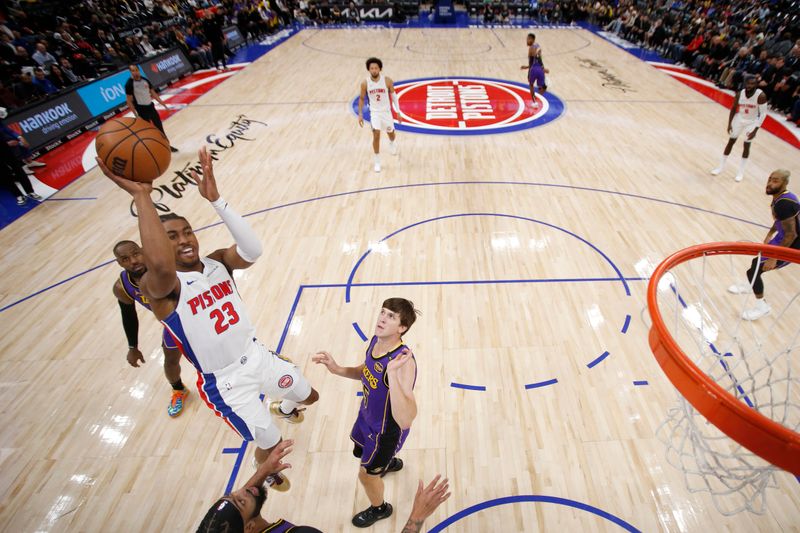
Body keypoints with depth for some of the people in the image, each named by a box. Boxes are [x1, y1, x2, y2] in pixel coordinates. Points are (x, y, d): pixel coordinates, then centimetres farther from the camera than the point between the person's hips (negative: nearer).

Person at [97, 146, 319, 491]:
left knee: (309, 396, 25)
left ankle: (284, 408, 64)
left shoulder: (217, 262, -6)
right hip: (225, 382, -5)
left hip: (256, 356, 5)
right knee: (271, 445, 11)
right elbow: (160, 266, -47)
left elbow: (253, 251, -28)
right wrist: (141, 196, -43)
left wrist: (215, 198, -35)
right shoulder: (158, 285, -21)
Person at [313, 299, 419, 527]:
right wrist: (337, 369, -12)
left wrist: (392, 373, -57)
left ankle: (380, 509, 53)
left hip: (387, 429, -7)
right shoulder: (376, 340, -15)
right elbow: (365, 373, 5)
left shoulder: (403, 362, -41)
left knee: (366, 474, 18)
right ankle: (390, 462, 69)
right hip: (368, 415, 8)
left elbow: (404, 421, -48)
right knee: (361, 451, 35)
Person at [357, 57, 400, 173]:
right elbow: (361, 99, 1)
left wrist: (398, 112, -4)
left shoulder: (387, 80, -14)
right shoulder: (365, 83, -13)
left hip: (386, 111, 1)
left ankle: (392, 143, 57)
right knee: (376, 135, -13)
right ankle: (377, 162, 0)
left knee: (390, 133, 17)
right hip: (374, 112, -1)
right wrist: (360, 114, -1)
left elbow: (394, 95, -2)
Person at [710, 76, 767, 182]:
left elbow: (763, 113, -20)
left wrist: (755, 130, -25)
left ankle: (741, 171, 14)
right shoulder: (739, 94, -15)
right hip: (740, 118, 3)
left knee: (747, 145, 2)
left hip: (752, 122, -3)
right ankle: (721, 166, 19)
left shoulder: (761, 96, -26)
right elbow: (733, 108, 1)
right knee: (731, 141, 7)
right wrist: (729, 124, -4)